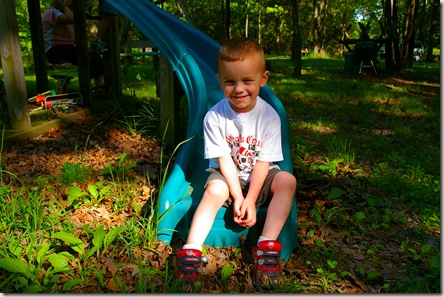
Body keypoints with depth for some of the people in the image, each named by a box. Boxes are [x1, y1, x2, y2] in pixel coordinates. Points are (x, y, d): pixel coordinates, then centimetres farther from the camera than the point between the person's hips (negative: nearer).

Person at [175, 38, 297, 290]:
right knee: (215, 190, -32)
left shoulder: (269, 116, -14)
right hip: (226, 176, -1)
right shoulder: (215, 117, -16)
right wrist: (237, 197, -20)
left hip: (259, 177, 2)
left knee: (287, 180, -25)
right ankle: (191, 252, -31)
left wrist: (251, 199, -21)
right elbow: (224, 160, -14)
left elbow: (263, 162, -13)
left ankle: (267, 246, -26)